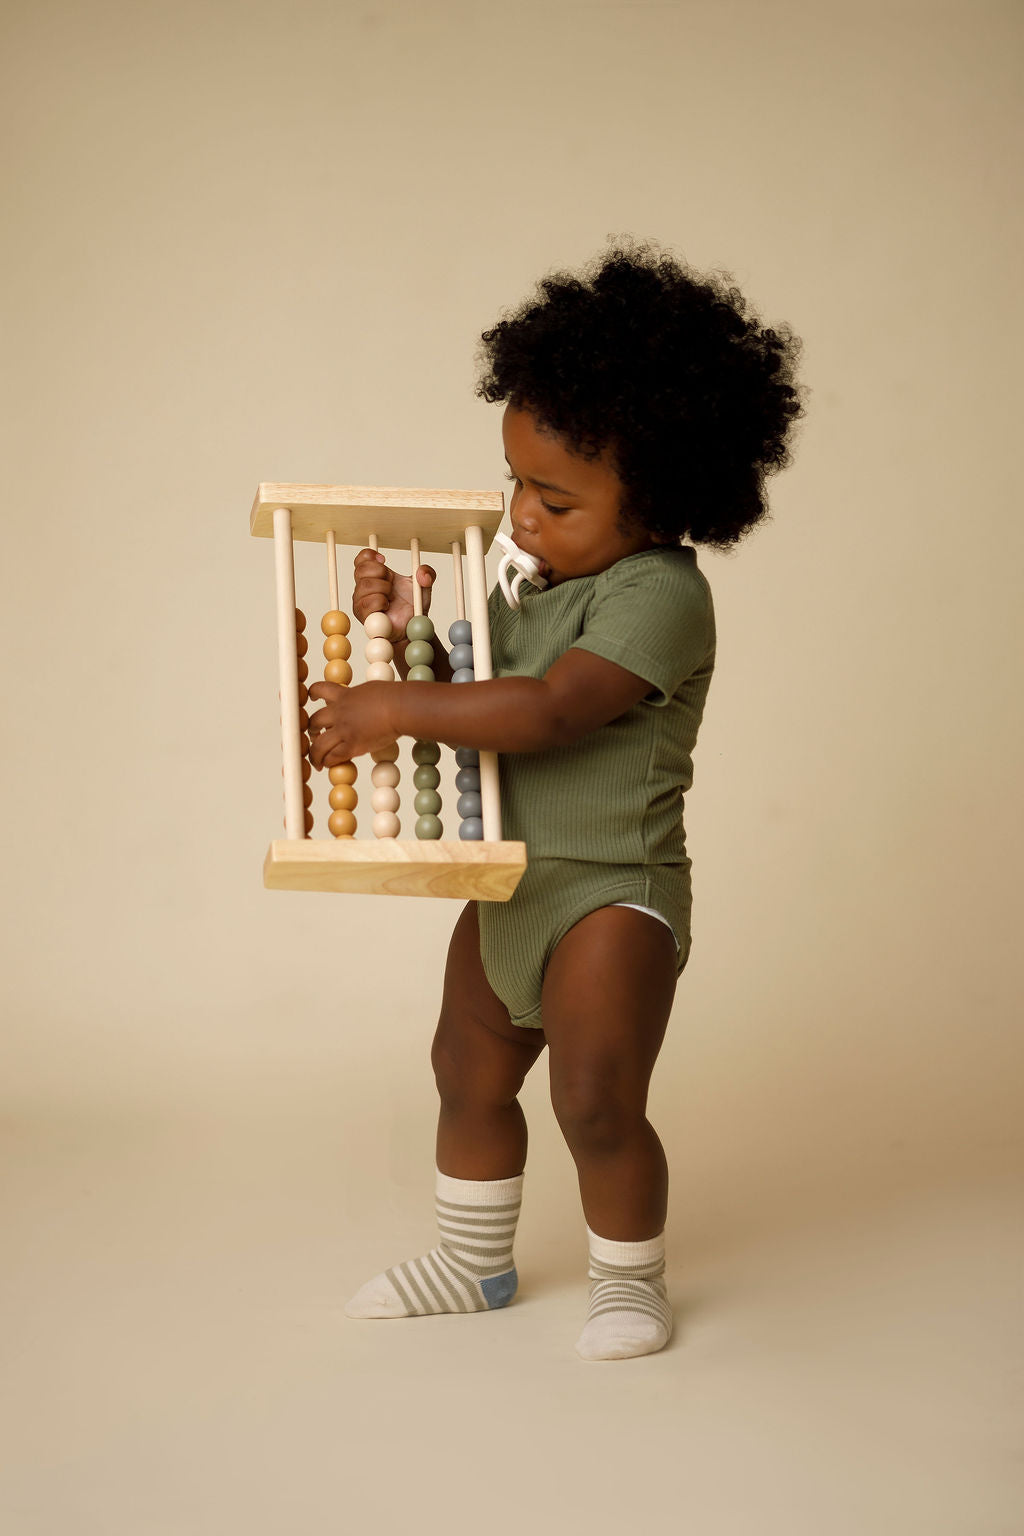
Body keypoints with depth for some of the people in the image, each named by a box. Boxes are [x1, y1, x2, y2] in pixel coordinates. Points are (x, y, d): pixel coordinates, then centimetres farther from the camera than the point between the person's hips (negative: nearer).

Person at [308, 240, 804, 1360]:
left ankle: (630, 1280, 19)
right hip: (511, 884, 9)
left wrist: (397, 709, -29)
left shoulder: (659, 594, -22)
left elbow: (548, 711, -32)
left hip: (614, 893, -9)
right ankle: (474, 1261, 39)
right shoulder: (549, 579, 7)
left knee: (596, 1100, -8)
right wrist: (411, 627, -5)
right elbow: (478, 687, 12)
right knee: (469, 1074, 19)